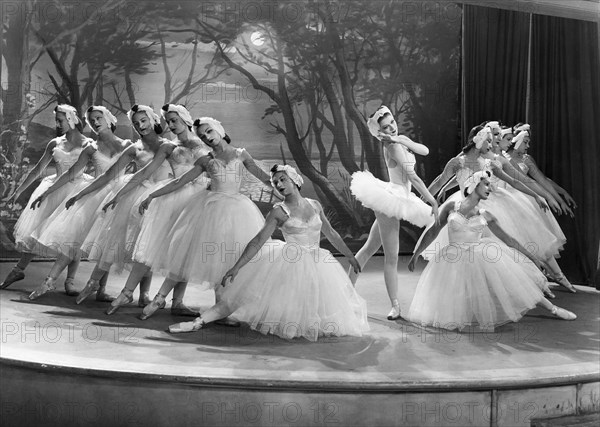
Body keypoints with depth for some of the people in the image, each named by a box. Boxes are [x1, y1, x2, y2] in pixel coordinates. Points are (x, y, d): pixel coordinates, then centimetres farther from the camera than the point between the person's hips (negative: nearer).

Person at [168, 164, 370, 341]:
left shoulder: (314, 205, 7)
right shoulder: (279, 211, -2)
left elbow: (331, 234, 18)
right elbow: (258, 241, -4)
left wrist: (350, 256, 21)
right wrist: (236, 267, -10)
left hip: (316, 266, 4)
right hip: (289, 265, -3)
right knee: (245, 294, -12)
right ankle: (199, 321, -11)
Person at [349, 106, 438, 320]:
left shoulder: (401, 140, 12)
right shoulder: (394, 147, -15)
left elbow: (425, 150, 2)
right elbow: (412, 177, -18)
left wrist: (402, 140, -11)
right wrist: (433, 201, -17)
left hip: (394, 200, 10)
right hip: (392, 199, -10)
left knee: (369, 248, 16)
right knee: (391, 257, -4)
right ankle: (395, 305, 3)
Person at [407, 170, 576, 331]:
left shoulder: (486, 216, 7)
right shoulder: (451, 207, 2)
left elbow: (508, 239, 11)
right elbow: (433, 232, 8)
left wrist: (533, 257, 11)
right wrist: (416, 254, 8)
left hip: (481, 257, 2)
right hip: (455, 260, -2)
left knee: (513, 277, -12)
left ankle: (552, 309, 0)